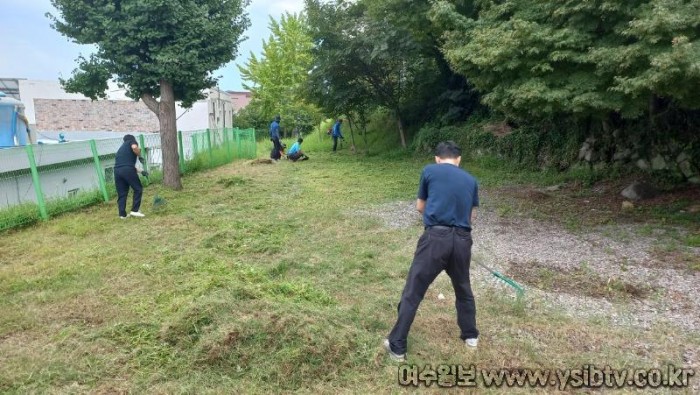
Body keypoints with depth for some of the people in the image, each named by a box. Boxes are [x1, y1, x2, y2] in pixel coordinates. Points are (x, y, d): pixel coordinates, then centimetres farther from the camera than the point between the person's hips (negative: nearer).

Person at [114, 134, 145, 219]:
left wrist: (139, 171, 41)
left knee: (121, 193, 12)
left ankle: (122, 214, 13)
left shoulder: (121, 148, 35)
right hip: (127, 170, -7)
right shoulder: (132, 141, 15)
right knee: (138, 189, 6)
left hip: (117, 170, 7)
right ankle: (135, 210, 2)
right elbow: (134, 147, -11)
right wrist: (140, 156, 4)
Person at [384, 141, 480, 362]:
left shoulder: (430, 171, 7)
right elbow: (472, 216, 18)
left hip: (436, 237, -4)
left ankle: (397, 347, 11)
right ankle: (471, 336, 42)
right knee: (463, 289, 26)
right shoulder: (471, 180, 16)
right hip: (462, 240, 4)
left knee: (412, 294, 5)